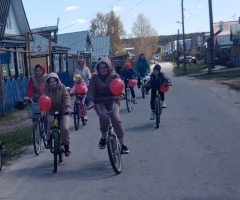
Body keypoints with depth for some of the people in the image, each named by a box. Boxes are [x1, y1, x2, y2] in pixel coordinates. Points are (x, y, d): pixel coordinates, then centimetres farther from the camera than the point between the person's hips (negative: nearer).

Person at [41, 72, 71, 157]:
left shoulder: (62, 87, -3)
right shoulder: (46, 89, -3)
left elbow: (66, 97, -16)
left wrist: (68, 107, -36)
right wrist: (43, 109, -38)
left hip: (63, 111, 0)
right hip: (51, 112, 0)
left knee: (64, 128, -16)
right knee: (50, 121, -32)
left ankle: (66, 146, 5)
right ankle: (49, 140, -13)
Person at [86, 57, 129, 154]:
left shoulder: (115, 76, 4)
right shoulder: (95, 77, 7)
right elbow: (91, 90, -2)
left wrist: (120, 95, -30)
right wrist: (91, 101, -20)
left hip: (112, 101, -1)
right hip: (99, 102, 1)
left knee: (116, 118, -27)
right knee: (103, 117, -31)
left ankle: (122, 144, -17)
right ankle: (103, 137, -4)